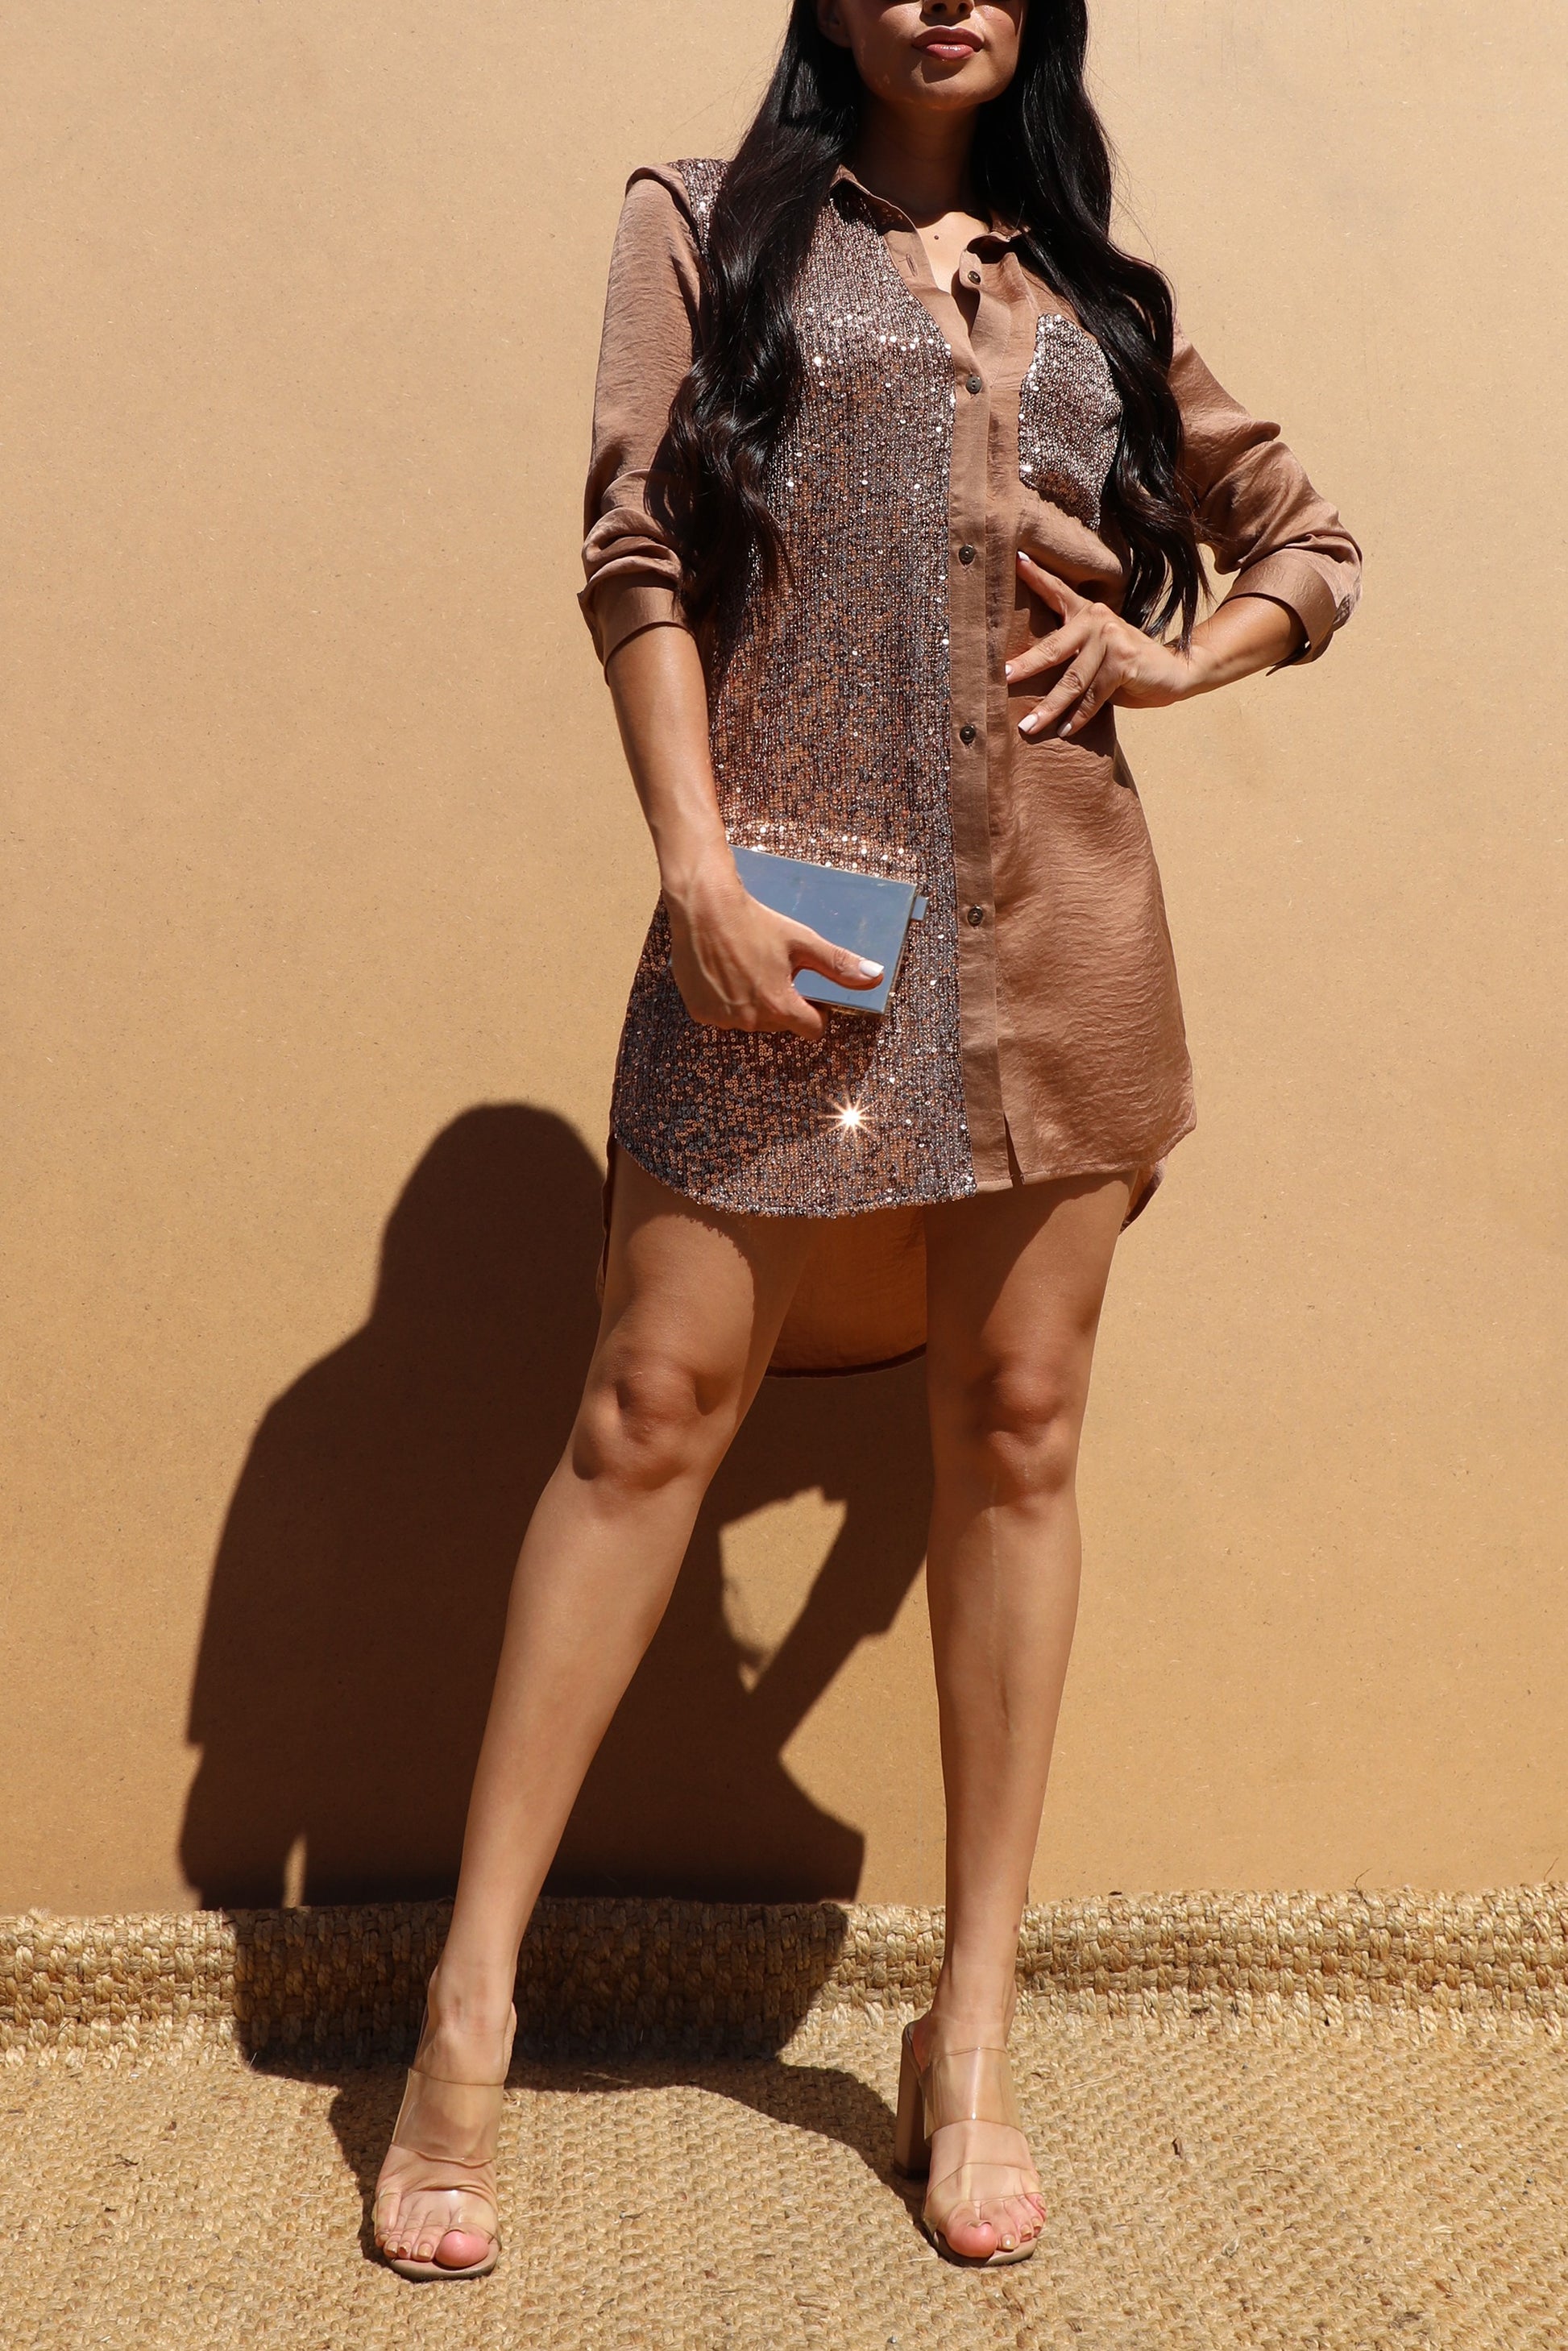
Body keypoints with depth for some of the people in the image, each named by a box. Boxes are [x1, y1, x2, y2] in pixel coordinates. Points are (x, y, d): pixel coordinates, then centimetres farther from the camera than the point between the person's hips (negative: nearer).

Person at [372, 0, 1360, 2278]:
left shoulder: (1092, 293, 19)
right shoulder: (709, 226, 11)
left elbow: (1310, 543, 25)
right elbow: (637, 559, -1)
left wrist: (1172, 656, 4)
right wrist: (696, 867, -13)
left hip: (1054, 917, 4)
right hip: (788, 904, -3)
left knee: (1017, 1429, 3)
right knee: (652, 1404, -5)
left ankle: (972, 2038, 15)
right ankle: (471, 2015, 6)